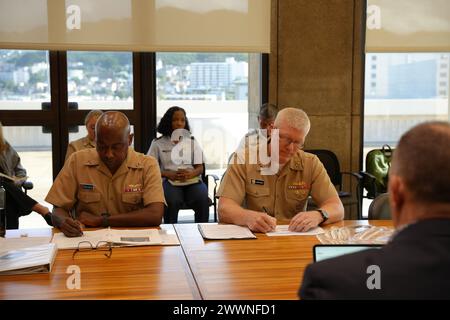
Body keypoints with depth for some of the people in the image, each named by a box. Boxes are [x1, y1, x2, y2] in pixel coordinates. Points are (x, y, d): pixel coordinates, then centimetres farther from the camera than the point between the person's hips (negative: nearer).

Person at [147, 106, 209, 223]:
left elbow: (200, 168, 12)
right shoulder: (158, 143, 13)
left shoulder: (192, 141, 18)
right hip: (169, 181, -2)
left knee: (202, 199, -32)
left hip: (192, 180, 2)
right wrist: (169, 174, -13)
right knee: (172, 201, -36)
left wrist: (191, 173, -12)